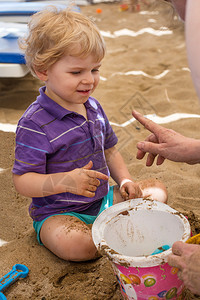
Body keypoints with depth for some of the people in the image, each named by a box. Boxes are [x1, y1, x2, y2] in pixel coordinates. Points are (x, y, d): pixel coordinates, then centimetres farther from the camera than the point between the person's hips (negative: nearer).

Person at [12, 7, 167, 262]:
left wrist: (125, 181, 2)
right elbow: (22, 180, -21)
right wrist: (64, 181, -38)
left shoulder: (93, 106, 5)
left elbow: (109, 150, 18)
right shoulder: (34, 123, -20)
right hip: (58, 212, -7)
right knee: (74, 244, -37)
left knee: (157, 189, 7)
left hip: (103, 199, 7)